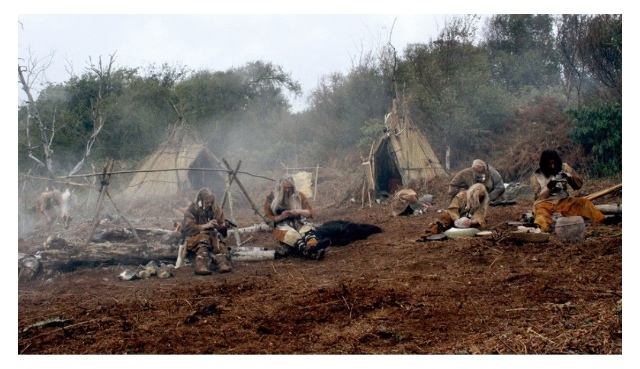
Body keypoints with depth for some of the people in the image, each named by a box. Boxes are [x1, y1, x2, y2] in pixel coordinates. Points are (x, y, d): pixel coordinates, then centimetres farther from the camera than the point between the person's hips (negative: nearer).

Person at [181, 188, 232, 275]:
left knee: (217, 238, -33)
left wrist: (224, 226, -11)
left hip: (213, 236, 3)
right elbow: (188, 227, -14)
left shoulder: (216, 209, 12)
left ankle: (222, 263, -56)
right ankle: (201, 265, -59)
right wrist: (205, 226, -25)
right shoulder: (192, 209, -1)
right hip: (195, 237, -3)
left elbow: (221, 229, 13)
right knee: (204, 238, -38)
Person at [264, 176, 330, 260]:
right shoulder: (272, 199, 3)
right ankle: (308, 251, -70)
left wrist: (299, 211, -14)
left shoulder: (299, 196, 9)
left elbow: (310, 212, 6)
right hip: (282, 225, -3)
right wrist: (280, 217, -16)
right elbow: (268, 218, 2)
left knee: (308, 229, -35)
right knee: (291, 234, -39)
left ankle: (314, 246, -69)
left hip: (298, 222, 3)